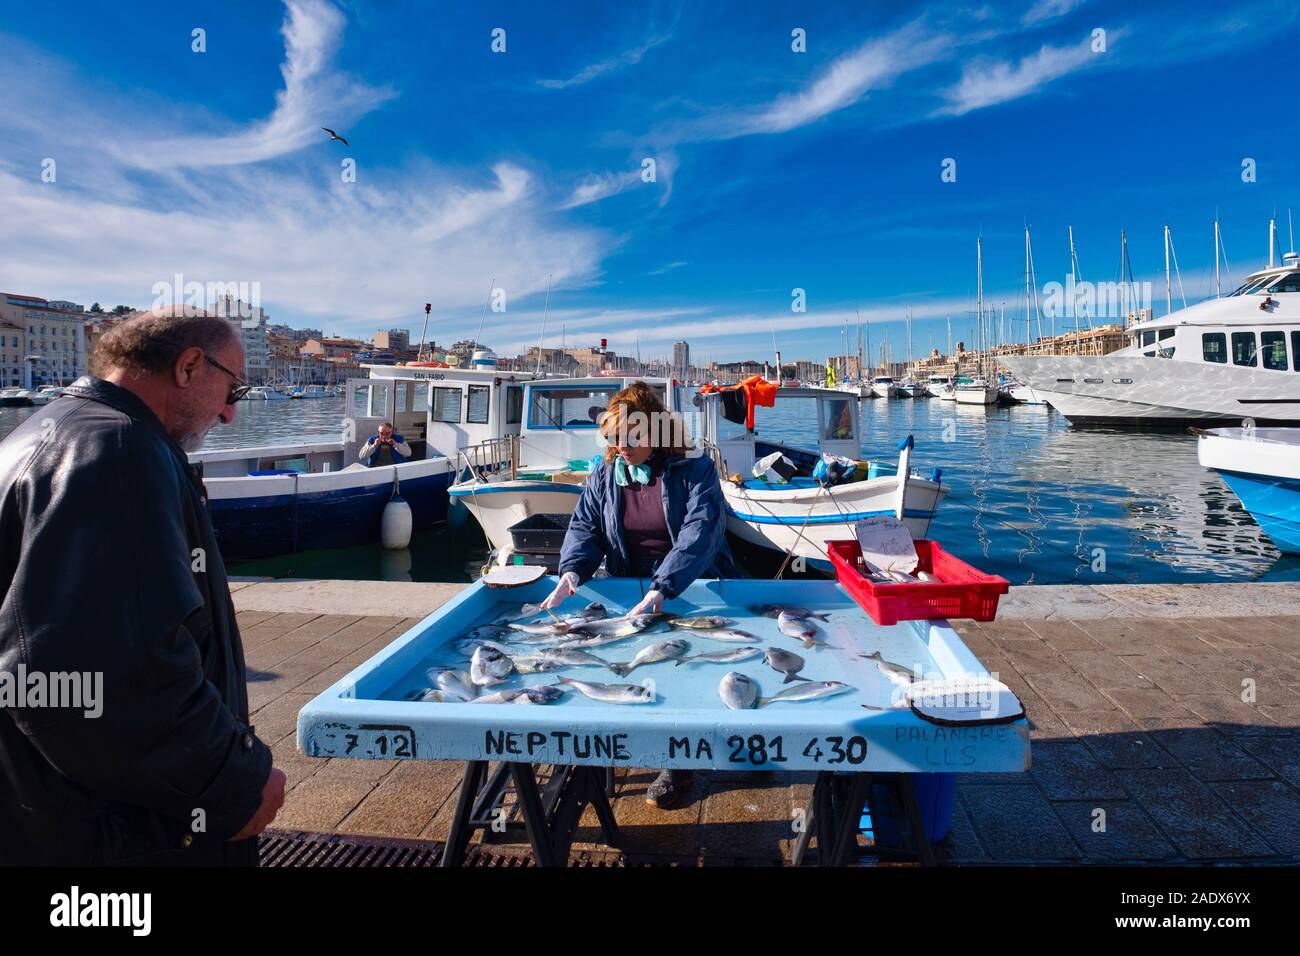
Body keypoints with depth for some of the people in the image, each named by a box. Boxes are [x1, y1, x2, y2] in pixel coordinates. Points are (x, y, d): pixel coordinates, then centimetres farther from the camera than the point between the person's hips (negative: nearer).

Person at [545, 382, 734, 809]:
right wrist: (572, 571, -25)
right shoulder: (604, 474, 3)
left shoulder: (694, 469, -12)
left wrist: (661, 589, -38)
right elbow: (585, 526, -2)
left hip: (693, 588, -4)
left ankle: (678, 762, -5)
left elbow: (701, 530, -25)